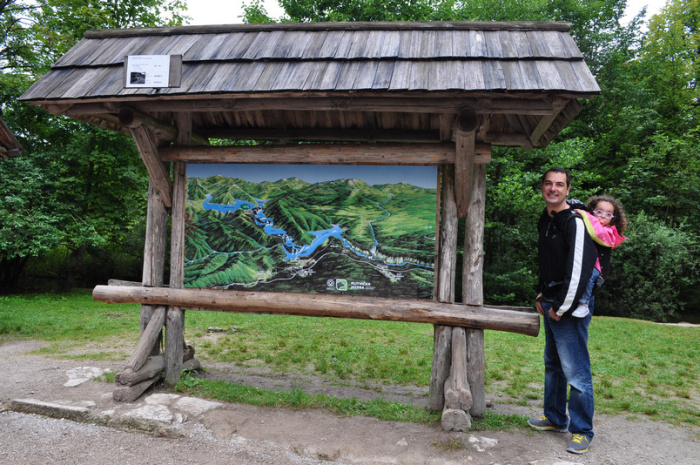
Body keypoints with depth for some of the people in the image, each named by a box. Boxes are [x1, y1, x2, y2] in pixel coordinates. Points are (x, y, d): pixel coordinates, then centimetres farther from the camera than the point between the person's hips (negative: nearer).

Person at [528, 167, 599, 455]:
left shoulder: (575, 223, -17)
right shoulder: (545, 221, 12)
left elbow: (579, 270, -23)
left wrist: (561, 307, -17)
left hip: (570, 309, -9)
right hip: (551, 305, 9)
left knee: (576, 372, -1)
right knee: (553, 366, 19)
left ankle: (581, 432, 14)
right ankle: (555, 418, 34)